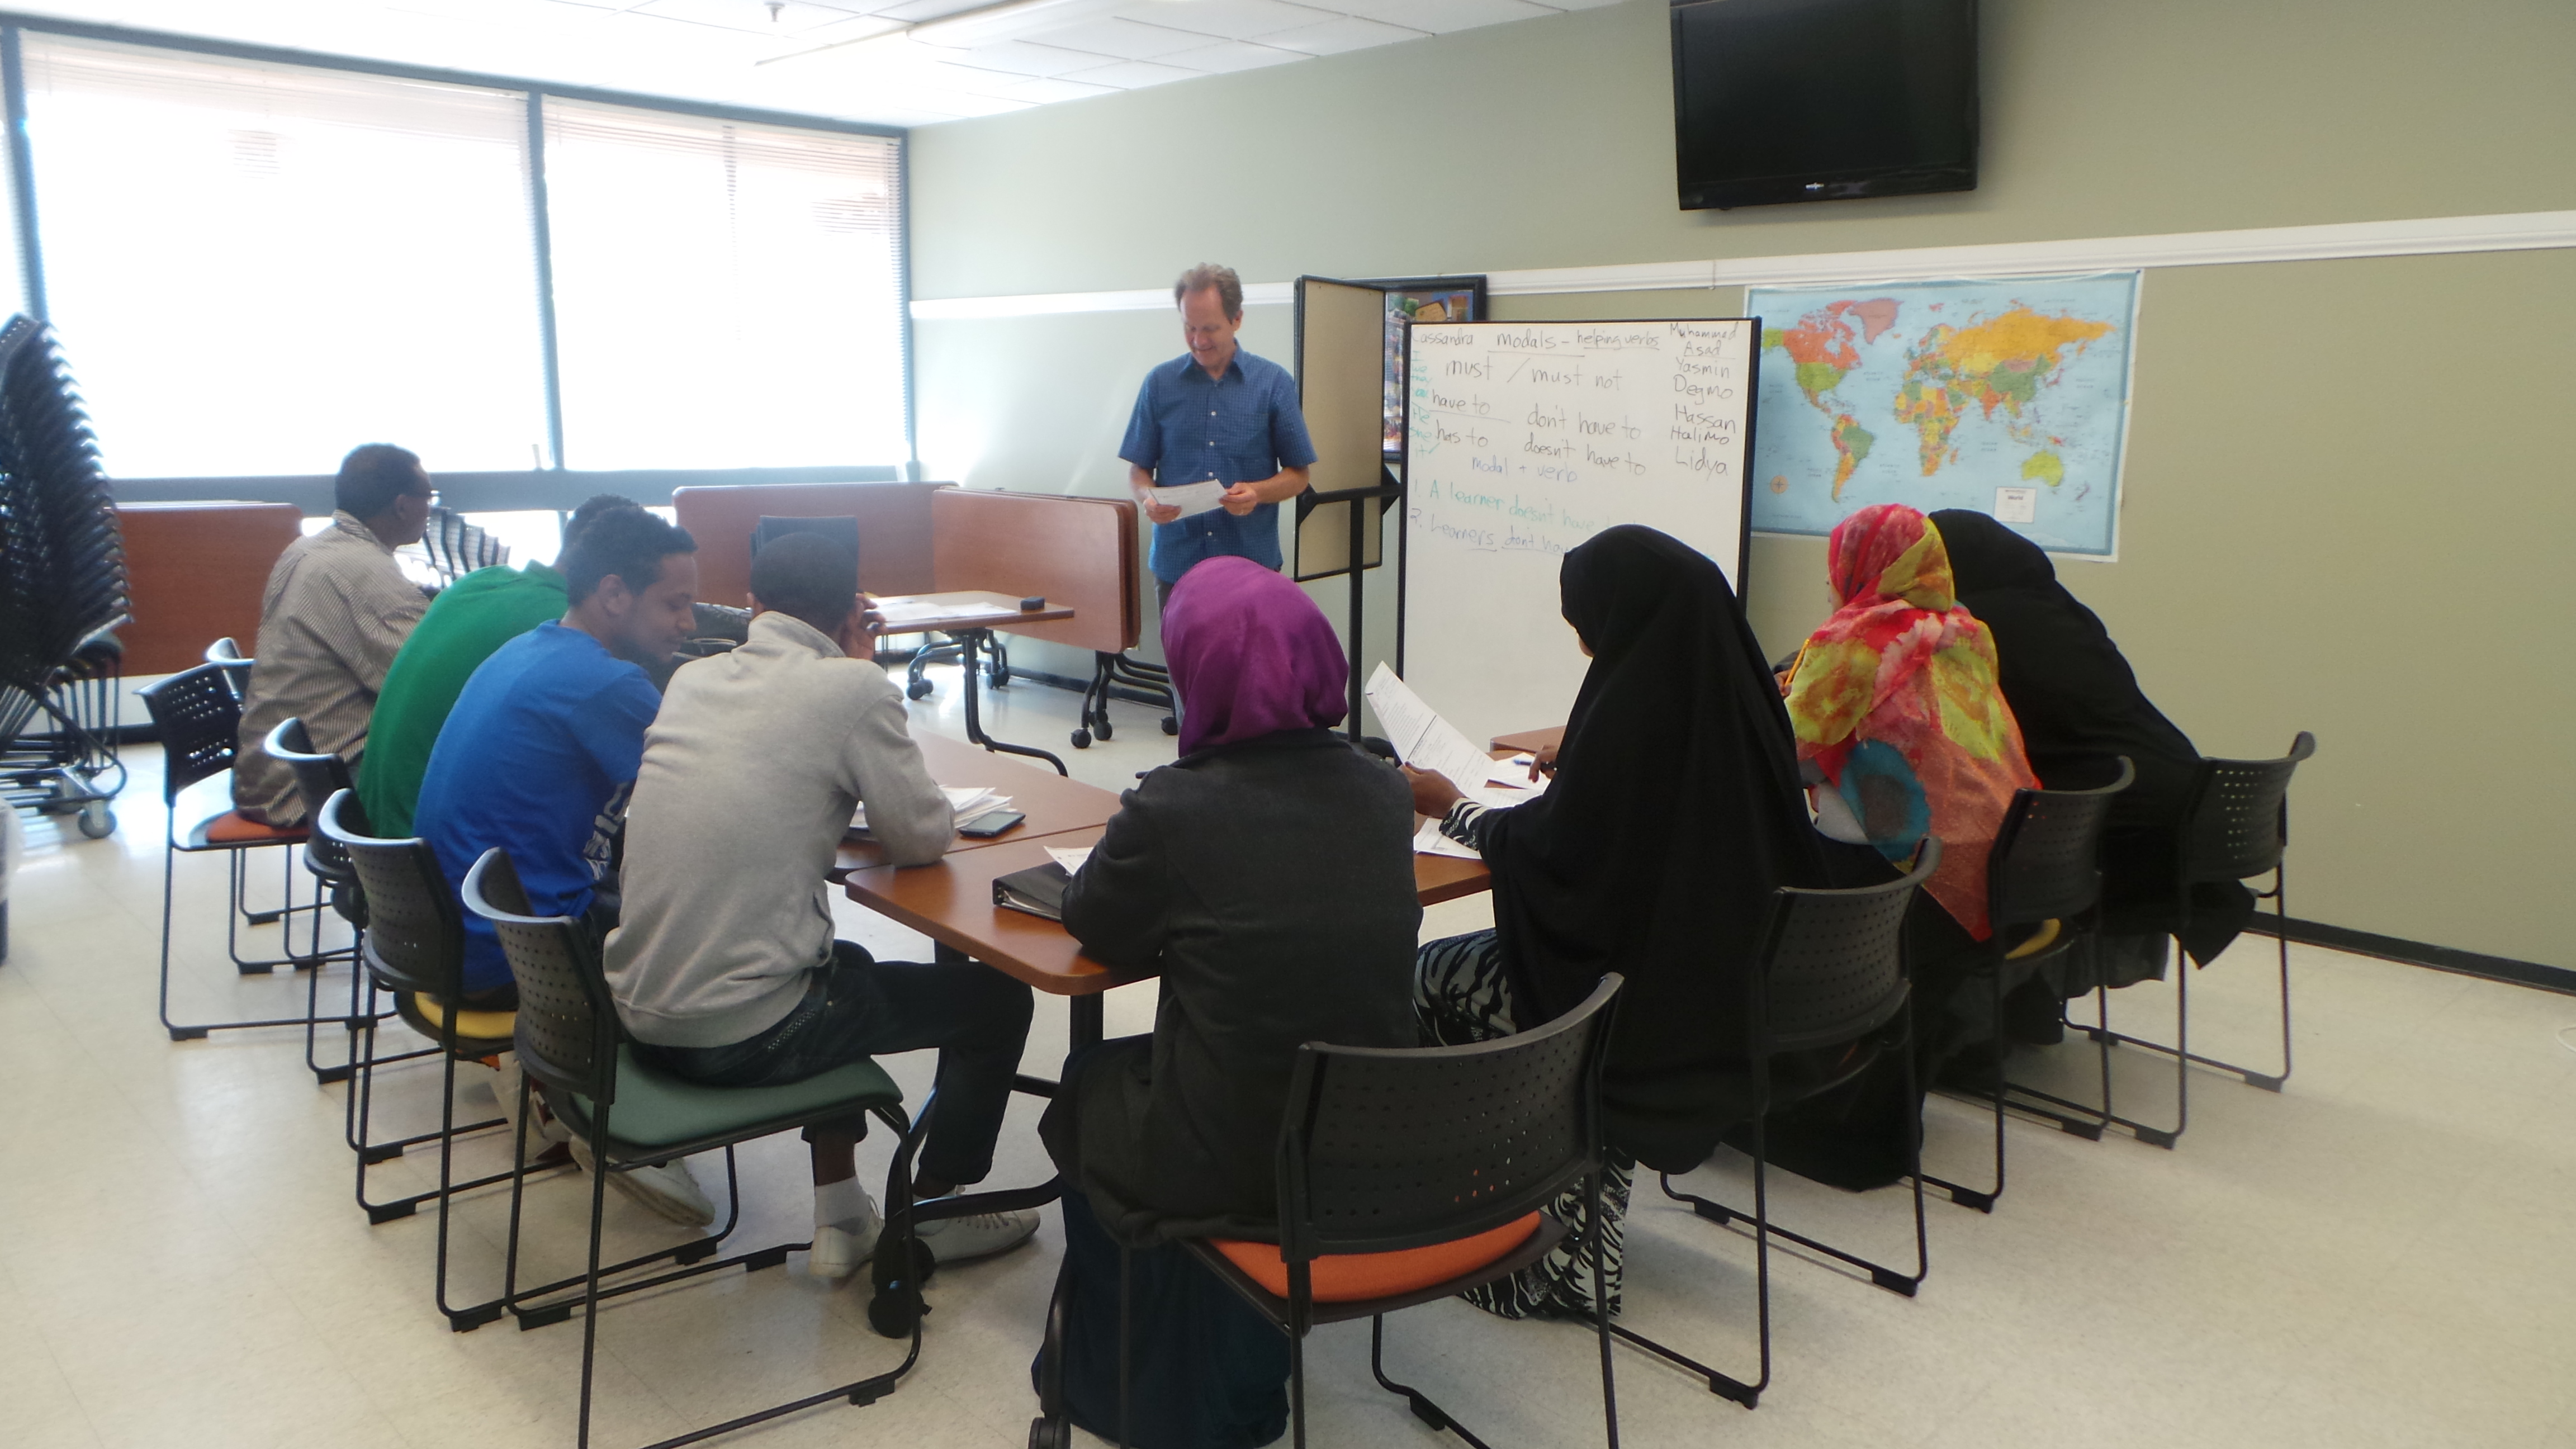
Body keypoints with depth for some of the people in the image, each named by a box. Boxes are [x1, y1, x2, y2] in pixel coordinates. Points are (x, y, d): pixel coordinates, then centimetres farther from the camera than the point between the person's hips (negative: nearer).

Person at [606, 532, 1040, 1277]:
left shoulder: (693, 677, 8)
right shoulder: (854, 687, -12)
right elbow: (923, 838, -4)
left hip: (637, 1013, 7)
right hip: (742, 1035, -7)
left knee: (844, 966, 35)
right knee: (997, 995, 11)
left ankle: (840, 1218, 35)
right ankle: (928, 1214, 25)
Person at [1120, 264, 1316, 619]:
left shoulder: (1274, 383, 3)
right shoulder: (1160, 383, 7)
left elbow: (1298, 475, 6)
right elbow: (1138, 469, 10)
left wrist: (1257, 493, -14)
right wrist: (1148, 498, -12)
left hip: (1252, 563, -1)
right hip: (1177, 562, 1)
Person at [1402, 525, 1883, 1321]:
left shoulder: (1631, 711, -24)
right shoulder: (1734, 689, 0)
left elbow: (1547, 847, -16)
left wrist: (1450, 807, 0)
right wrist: (1571, 771, 23)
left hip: (1645, 992, -8)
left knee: (1431, 981, 11)